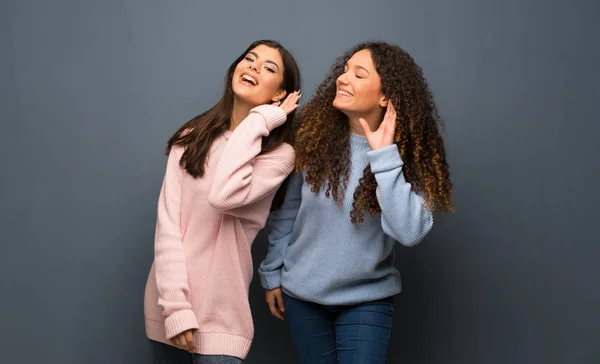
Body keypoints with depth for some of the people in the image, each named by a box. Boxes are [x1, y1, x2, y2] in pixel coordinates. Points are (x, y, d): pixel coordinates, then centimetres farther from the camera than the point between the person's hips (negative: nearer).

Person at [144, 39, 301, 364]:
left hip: (219, 314, -3)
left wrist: (257, 121, -15)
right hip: (165, 303, 3)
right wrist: (176, 305, -16)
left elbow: (224, 197, -25)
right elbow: (167, 222, -5)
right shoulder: (192, 137, 3)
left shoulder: (279, 153, -6)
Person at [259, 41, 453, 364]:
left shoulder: (408, 154, -12)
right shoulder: (314, 135, -7)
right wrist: (272, 273, 6)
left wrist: (384, 155, -26)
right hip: (301, 293, 2)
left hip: (366, 300, -2)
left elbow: (410, 233, -27)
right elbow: (287, 210, 3)